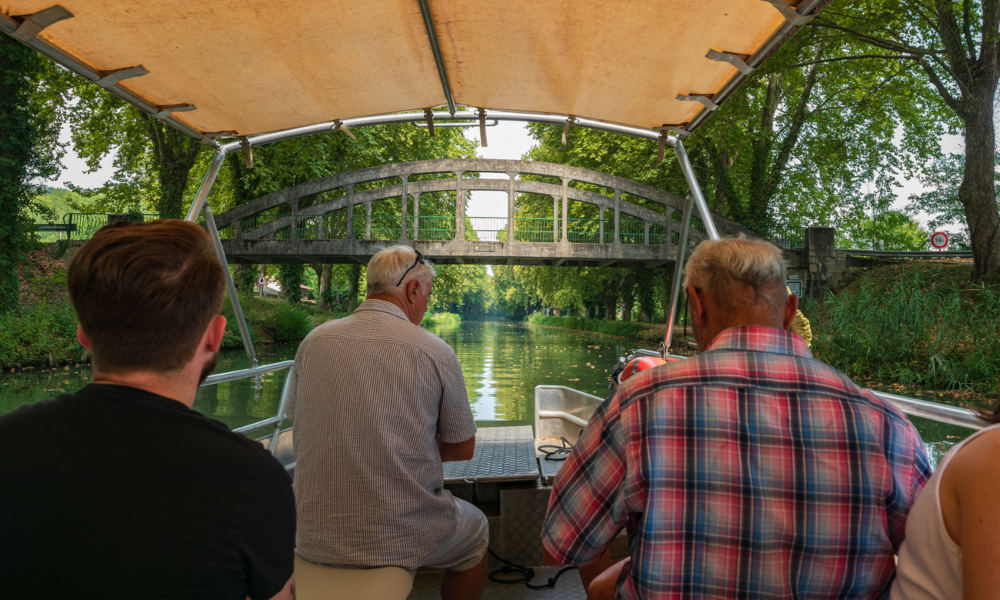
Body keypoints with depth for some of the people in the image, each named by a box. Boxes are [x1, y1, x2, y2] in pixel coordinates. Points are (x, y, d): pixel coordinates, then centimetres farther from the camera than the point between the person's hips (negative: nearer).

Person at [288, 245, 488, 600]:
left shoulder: (313, 342, -3)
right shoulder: (433, 351, -13)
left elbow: (299, 423, 10)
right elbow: (463, 448, -2)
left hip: (315, 538, 4)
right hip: (400, 537, -4)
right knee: (475, 533, 27)